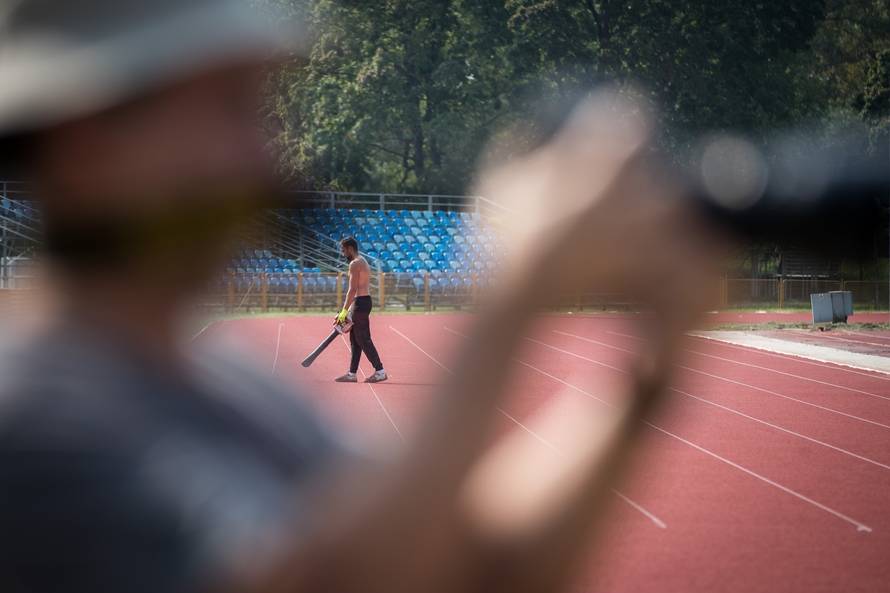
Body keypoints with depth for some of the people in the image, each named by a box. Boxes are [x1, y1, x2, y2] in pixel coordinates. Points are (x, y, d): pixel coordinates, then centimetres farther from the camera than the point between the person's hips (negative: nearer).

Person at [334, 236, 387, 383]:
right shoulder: (363, 262, 19)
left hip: (360, 302, -10)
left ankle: (380, 371, -7)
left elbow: (353, 290, -20)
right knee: (355, 340, 11)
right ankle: (352, 374, 14)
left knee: (363, 340, -7)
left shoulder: (355, 264, -13)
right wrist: (349, 308, 21)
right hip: (365, 300, 10)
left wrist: (344, 311, -18)